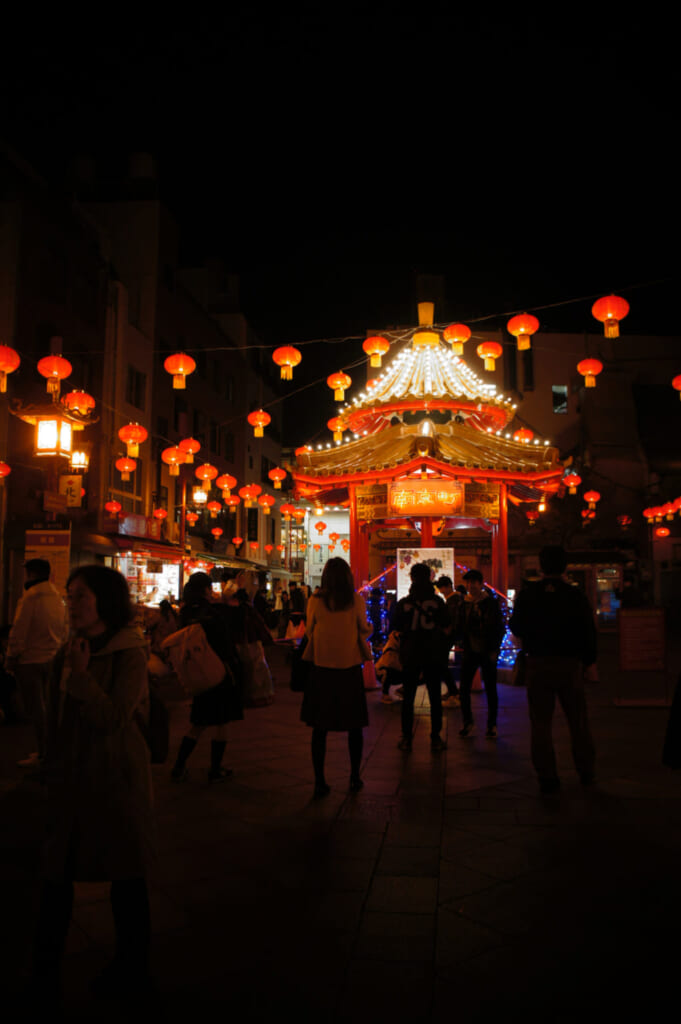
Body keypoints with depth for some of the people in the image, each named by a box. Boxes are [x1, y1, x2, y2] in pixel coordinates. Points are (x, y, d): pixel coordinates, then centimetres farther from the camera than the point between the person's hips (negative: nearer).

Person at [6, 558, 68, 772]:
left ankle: (42, 757, 4)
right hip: (52, 659, 7)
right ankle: (45, 750, 22)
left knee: (35, 708, 0)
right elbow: (64, 631, 13)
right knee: (44, 706, 16)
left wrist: (10, 657, -6)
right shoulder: (57, 596, 7)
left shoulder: (31, 596, -16)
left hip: (30, 660, -7)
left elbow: (19, 630, -16)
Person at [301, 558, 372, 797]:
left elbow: (309, 631, 5)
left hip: (321, 669, 0)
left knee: (320, 728, 9)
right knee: (354, 726, 15)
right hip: (350, 669, 0)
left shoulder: (315, 601, -7)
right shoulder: (356, 600, -9)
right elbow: (364, 630, 1)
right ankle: (355, 778, 23)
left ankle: (319, 782, 12)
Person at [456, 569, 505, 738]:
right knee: (464, 688, 0)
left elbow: (500, 629, -1)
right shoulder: (464, 604, 7)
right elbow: (460, 628, 11)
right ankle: (467, 722, 15)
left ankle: (492, 724, 15)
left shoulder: (491, 603, -2)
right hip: (470, 651, 3)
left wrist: (494, 650, -8)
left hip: (487, 652, -3)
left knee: (490, 689, 4)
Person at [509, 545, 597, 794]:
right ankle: (586, 771, 25)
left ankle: (547, 776, 7)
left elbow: (516, 628, 3)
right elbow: (589, 632, -2)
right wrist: (588, 661, 10)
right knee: (578, 721, 15)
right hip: (569, 664, 0)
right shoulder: (575, 595, -6)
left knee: (540, 722, 6)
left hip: (537, 664, 0)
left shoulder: (528, 593, -4)